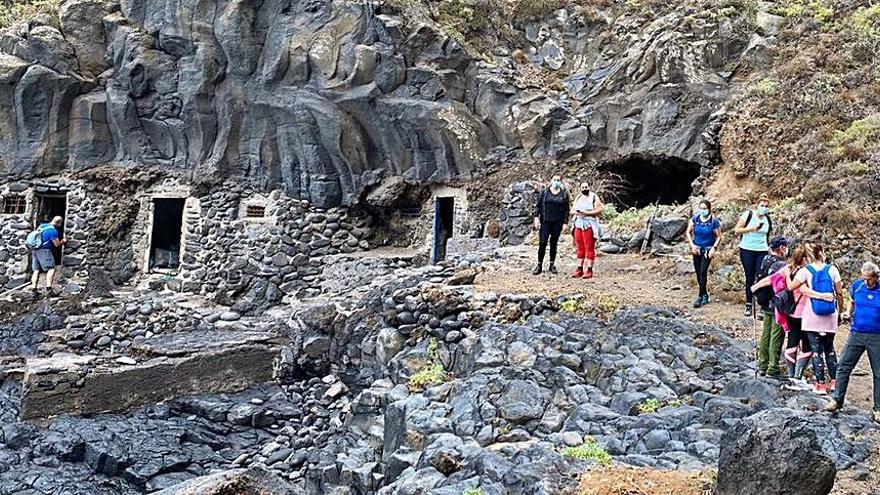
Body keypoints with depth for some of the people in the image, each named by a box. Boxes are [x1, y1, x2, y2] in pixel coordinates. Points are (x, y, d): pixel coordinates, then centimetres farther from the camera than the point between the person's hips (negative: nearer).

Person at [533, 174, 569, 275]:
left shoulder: (564, 194, 5)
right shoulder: (544, 192, 4)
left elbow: (566, 210, 5)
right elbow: (538, 205, 5)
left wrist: (565, 222, 0)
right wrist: (536, 218, -5)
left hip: (557, 223, 1)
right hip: (545, 222, -1)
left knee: (554, 243, 6)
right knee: (542, 243, -5)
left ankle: (552, 265, 17)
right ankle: (539, 266, 2)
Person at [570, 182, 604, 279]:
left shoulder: (594, 197, -2)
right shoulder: (578, 198, 15)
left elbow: (599, 210, -10)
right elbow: (573, 209, 19)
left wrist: (587, 213, -18)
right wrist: (576, 212, -4)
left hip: (589, 225, -5)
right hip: (578, 224, 5)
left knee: (589, 248, -5)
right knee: (580, 248, 6)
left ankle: (589, 270, -3)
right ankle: (579, 269, 11)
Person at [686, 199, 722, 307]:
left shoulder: (714, 221, -10)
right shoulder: (695, 219, -2)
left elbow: (718, 237, -4)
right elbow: (688, 232, 7)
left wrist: (714, 248, -15)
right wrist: (692, 245, -5)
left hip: (707, 250, -4)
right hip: (697, 249, 4)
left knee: (703, 272, -13)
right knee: (698, 273, 9)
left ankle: (701, 297, -8)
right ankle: (705, 294, 25)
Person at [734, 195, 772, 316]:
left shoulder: (768, 220, 7)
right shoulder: (748, 215, -6)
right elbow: (737, 230, -9)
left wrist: (769, 248, 13)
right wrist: (751, 229, -21)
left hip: (762, 252, 2)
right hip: (747, 251, -2)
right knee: (750, 278, 3)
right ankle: (748, 306, 13)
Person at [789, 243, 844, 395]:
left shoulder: (805, 271, -7)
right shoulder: (832, 269, -1)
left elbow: (791, 287, -2)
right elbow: (839, 293, 2)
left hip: (812, 317, -2)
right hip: (830, 317, 2)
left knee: (816, 350, 3)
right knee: (829, 349, 17)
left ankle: (821, 384, 4)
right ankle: (834, 381, 18)